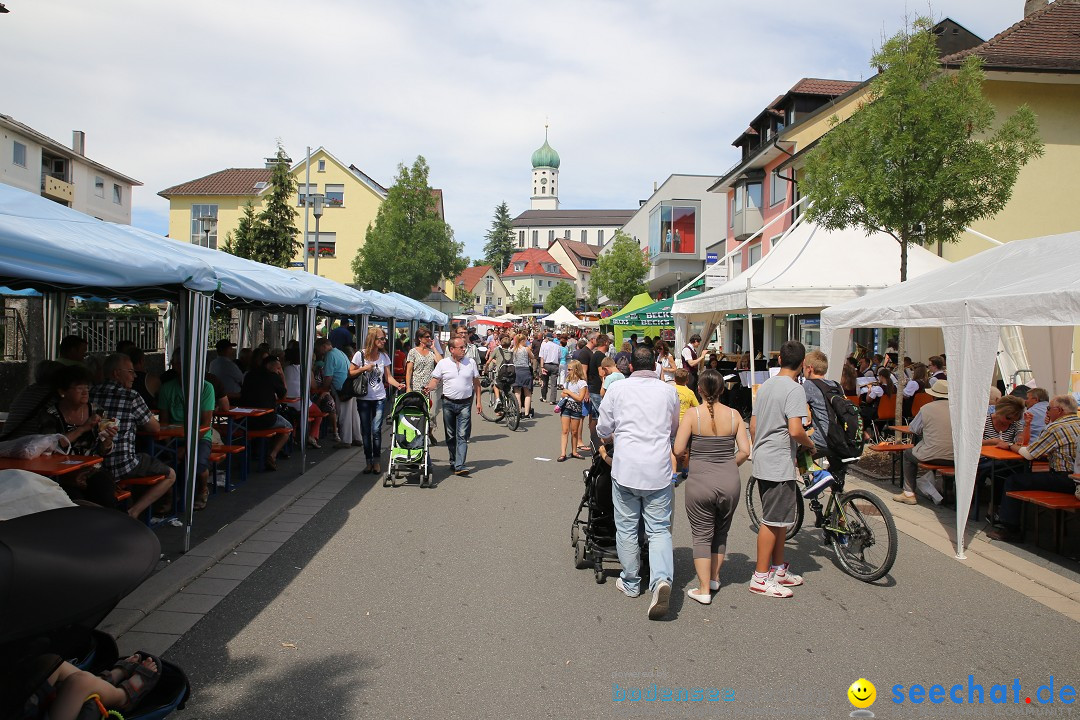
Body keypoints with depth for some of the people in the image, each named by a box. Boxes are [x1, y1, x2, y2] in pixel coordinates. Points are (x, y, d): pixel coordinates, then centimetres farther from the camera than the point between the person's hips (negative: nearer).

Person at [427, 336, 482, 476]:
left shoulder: (471, 363, 5)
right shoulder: (442, 363, 2)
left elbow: (476, 383, 10)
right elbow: (435, 381, 2)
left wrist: (478, 401, 5)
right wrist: (427, 388, -19)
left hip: (465, 403, -1)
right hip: (448, 403, 1)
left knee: (462, 436, -9)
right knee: (450, 435, 11)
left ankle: (459, 466, -13)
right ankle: (453, 461, 26)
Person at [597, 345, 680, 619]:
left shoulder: (618, 388, 0)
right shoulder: (669, 391, 5)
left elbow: (603, 429, 7)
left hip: (625, 468, -1)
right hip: (659, 470, 1)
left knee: (626, 528, 12)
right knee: (659, 529, 5)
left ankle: (630, 583, 24)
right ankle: (662, 579, -16)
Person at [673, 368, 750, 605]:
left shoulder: (692, 414, -10)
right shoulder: (733, 415, -1)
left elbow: (678, 450, -12)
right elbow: (745, 451, -3)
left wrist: (686, 457, 9)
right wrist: (729, 466, 13)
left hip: (700, 482, -3)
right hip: (730, 482, 3)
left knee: (702, 536, 8)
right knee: (721, 532, 22)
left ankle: (704, 589, 8)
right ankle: (714, 577, 35)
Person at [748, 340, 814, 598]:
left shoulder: (765, 385, 11)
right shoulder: (794, 389, -15)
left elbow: (753, 426, 15)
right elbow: (795, 430, -24)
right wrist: (810, 443, -5)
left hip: (763, 462, 9)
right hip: (779, 465, -9)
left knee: (779, 518, 18)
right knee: (773, 520, -2)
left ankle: (778, 569, 28)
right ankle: (760, 578, 3)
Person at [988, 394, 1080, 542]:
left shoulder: (1055, 428, -15)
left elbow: (1029, 454, -11)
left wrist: (1012, 446, 8)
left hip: (1066, 480, -10)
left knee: (1013, 481, -6)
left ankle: (1011, 529, -2)